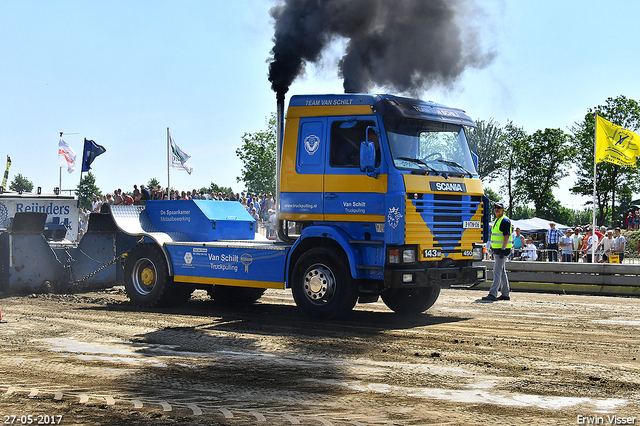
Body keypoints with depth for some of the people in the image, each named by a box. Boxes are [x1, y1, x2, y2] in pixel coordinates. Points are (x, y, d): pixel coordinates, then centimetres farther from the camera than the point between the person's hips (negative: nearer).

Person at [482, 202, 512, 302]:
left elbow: (506, 236, -20)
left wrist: (503, 250, -26)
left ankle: (493, 294, -14)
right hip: (497, 250, 10)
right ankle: (505, 294, 18)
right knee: (502, 273, 13)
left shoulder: (505, 221, -12)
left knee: (497, 272, -12)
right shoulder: (496, 220, 18)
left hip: (502, 250, -10)